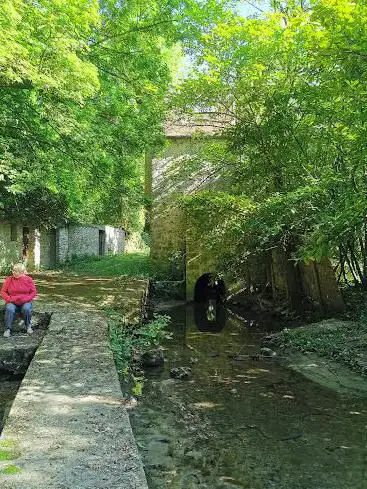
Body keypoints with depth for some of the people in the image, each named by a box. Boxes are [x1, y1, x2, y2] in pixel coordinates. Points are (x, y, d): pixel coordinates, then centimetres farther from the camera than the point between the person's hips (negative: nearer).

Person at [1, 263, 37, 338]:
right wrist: (9, 299, -15)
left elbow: (34, 292, 0)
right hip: (12, 302, 1)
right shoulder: (9, 280, -3)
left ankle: (28, 326, -6)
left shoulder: (28, 279, -3)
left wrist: (26, 298, -16)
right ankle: (7, 329, -16)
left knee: (27, 309, -32)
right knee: (9, 309, -32)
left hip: (25, 302, 0)